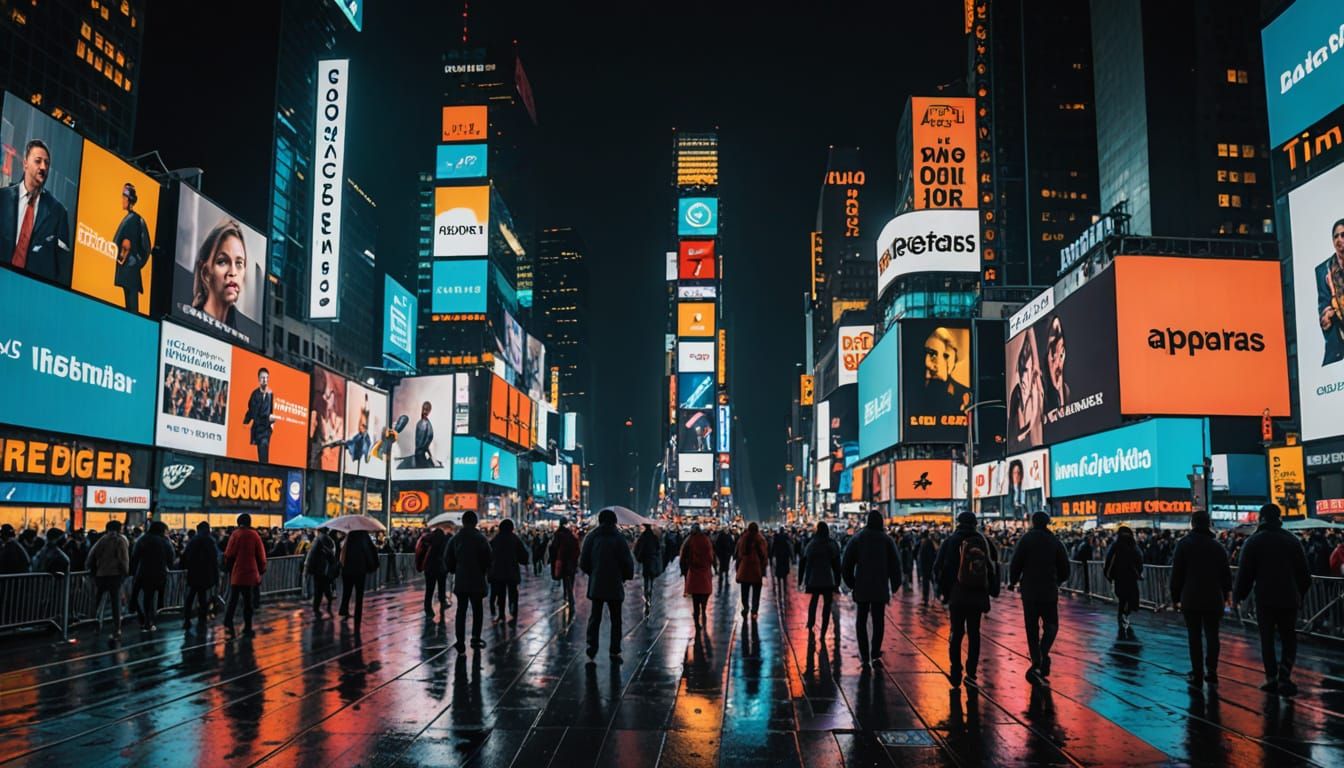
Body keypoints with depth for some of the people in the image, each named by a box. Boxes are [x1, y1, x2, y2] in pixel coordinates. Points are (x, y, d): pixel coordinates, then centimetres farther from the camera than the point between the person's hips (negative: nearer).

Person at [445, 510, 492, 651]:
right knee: (477, 609, 9)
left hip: (460, 580, 3)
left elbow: (447, 559, 3)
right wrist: (484, 571, 5)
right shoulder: (480, 538, -8)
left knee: (461, 609, 6)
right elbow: (487, 559, -12)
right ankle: (475, 638, 9)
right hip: (477, 580, -3)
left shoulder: (455, 538, 3)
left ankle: (460, 641, -2)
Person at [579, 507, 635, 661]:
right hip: (615, 585, -1)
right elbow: (628, 562, -8)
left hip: (596, 585, 1)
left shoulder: (591, 537, -1)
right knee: (615, 619, 11)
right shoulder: (619, 538, -7)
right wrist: (626, 576, 11)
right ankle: (615, 652, 14)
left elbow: (583, 563, 1)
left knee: (595, 618, 6)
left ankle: (591, 651, -6)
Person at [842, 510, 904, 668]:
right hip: (881, 588, 0)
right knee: (879, 621, 9)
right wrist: (895, 585, 7)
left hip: (861, 587, 0)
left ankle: (864, 657, 3)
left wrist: (850, 583, 12)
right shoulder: (887, 540, -1)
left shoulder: (857, 538, 0)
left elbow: (846, 564, 1)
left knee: (861, 621, 8)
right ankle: (875, 655, 0)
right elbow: (895, 564, -2)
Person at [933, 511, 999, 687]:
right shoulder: (984, 542, 3)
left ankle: (956, 674, 5)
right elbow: (994, 566, 8)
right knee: (974, 633, 9)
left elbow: (939, 568, -4)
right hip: (978, 595, 2)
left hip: (957, 595, -2)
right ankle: (970, 673, 3)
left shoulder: (951, 542, -3)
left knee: (957, 634, 6)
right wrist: (992, 590, 17)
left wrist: (944, 590, 7)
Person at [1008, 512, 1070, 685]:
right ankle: (1043, 655, -11)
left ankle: (1036, 662, 3)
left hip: (1029, 592, -1)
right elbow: (1065, 568, 4)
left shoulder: (1025, 539, -4)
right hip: (1050, 592, 1)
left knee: (1032, 628, 8)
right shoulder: (1055, 542, 2)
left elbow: (1015, 564, -9)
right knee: (1051, 625, 12)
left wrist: (1013, 582, 7)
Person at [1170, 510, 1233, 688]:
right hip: (1214, 598, 3)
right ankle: (1211, 672, 9)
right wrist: (1225, 595, 14)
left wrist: (1175, 597, 1)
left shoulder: (1184, 543, -4)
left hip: (1191, 598, -3)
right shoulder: (1217, 546, 5)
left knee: (1194, 637, 1)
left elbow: (1176, 573, -5)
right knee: (1212, 635, 9)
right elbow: (1226, 573, 7)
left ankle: (1197, 675, 1)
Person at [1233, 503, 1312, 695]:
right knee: (1289, 639, 10)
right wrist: (1300, 594, 18)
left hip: (1264, 599, -2)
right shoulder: (1292, 540, 5)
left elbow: (1245, 572, -4)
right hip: (1289, 598, 2)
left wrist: (1240, 595, 6)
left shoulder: (1253, 542, -2)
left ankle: (1271, 679, 5)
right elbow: (1304, 572, 8)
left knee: (1267, 639, 8)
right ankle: (1284, 676, -7)